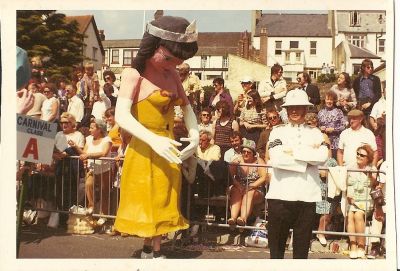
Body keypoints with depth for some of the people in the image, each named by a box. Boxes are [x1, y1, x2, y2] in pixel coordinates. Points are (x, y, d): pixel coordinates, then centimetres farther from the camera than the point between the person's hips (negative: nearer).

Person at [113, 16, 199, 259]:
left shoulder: (172, 73, 5)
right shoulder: (134, 74, -13)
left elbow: (186, 107, 15)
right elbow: (121, 116, -23)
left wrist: (195, 134, -2)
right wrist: (153, 140, -34)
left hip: (168, 149, 7)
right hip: (144, 150, -6)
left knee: (162, 203, 13)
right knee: (145, 202, 2)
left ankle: (150, 250, 27)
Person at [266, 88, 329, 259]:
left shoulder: (315, 133, 12)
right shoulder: (277, 131, 7)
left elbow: (323, 157, -8)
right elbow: (276, 159, -11)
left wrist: (292, 151, -8)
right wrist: (309, 155, -6)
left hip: (307, 195, 1)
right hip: (280, 195, -1)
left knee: (302, 246, 8)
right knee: (276, 245, 6)